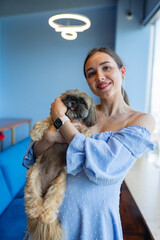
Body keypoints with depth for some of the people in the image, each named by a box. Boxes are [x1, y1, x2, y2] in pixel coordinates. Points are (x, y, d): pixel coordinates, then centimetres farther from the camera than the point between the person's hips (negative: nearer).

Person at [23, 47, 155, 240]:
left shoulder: (143, 120, -11)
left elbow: (104, 166, -25)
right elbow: (36, 155, -1)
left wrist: (60, 118, -19)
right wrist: (49, 137, -23)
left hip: (97, 215, -2)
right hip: (59, 207, 3)